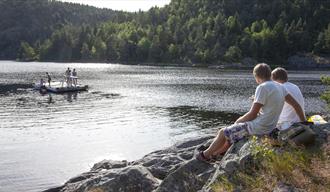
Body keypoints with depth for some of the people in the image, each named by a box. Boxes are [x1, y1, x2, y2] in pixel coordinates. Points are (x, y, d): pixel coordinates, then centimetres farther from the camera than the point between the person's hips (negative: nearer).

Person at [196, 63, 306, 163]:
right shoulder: (279, 87, 8)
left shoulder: (262, 87, -18)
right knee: (232, 132, 27)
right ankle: (217, 153, 40)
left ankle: (206, 154, 25)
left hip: (258, 127, -9)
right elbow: (296, 105, 10)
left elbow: (252, 114, -17)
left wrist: (239, 120, 1)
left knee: (223, 133, 6)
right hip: (270, 127, 9)